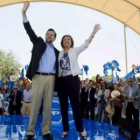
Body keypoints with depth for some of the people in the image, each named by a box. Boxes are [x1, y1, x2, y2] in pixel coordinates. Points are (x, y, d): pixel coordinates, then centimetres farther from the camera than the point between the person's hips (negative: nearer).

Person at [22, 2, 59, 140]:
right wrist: (24, 12, -8)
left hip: (51, 79, 3)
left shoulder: (56, 52, 17)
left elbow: (57, 67, 16)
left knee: (48, 105, 4)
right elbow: (29, 30, 1)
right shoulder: (39, 43, 12)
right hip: (38, 77, -2)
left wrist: (57, 82, 7)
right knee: (35, 104, -3)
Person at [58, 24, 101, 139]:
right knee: (63, 106, 6)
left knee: (76, 105, -1)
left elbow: (86, 44, -8)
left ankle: (80, 129, 10)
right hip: (62, 80, 3)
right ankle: (66, 129, 18)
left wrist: (94, 32, -18)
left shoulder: (75, 51, 5)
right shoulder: (59, 53, 11)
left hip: (72, 79, -2)